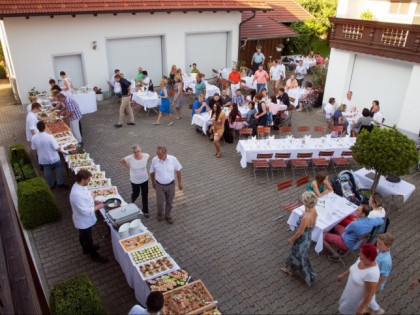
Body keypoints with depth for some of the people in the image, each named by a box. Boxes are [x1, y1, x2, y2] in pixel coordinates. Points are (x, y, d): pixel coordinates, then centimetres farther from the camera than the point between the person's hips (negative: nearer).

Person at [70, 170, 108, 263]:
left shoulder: (79, 186, -10)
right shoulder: (77, 194, -40)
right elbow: (85, 211, -33)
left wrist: (95, 202, -2)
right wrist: (98, 207, -22)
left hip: (84, 220, 8)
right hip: (84, 221, -8)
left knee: (83, 236, 32)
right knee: (88, 238, 16)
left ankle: (86, 248, 56)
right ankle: (95, 255, 37)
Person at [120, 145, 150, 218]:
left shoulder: (146, 156, -21)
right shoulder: (129, 158, -26)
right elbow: (121, 161, -5)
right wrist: (128, 168, -5)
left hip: (145, 179, 2)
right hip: (135, 180, -1)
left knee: (145, 195, 14)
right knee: (136, 194, 21)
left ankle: (145, 211, 34)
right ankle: (132, 202, 56)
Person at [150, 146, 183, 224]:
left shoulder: (173, 159, -18)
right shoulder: (154, 160, -18)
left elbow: (178, 170, -3)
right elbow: (152, 172, 0)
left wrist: (180, 182, 4)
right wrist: (153, 182, 11)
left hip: (171, 185, 1)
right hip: (159, 185, -1)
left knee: (169, 202, 16)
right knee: (160, 203, 9)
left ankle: (168, 216, 42)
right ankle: (160, 213, 42)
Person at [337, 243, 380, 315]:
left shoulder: (371, 273, -41)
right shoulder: (363, 259, -17)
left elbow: (370, 293, -30)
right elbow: (354, 267, 3)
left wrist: (362, 307, -18)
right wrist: (343, 275, 15)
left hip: (359, 298, -7)